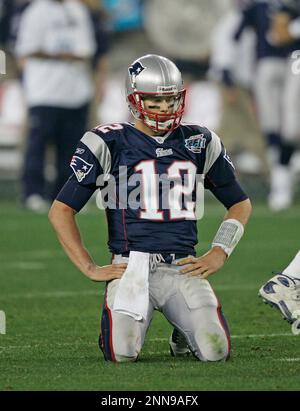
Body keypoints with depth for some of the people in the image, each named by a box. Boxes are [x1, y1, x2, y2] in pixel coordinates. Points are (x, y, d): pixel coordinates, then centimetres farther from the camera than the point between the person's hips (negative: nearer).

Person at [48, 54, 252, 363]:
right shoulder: (110, 144, 1)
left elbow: (240, 204, 23)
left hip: (182, 267, 2)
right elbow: (61, 211, 4)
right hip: (131, 265, -2)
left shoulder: (198, 143, 11)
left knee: (215, 351, -19)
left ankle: (184, 326, 18)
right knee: (123, 354, -24)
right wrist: (90, 268, -3)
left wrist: (218, 254, 8)